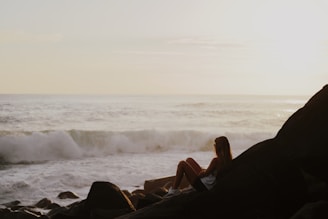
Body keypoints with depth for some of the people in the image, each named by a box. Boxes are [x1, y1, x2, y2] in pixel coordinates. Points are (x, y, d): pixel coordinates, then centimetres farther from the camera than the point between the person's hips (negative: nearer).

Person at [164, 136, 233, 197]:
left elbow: (206, 173, -17)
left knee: (182, 164, -4)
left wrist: (203, 171, 3)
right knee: (189, 160, 20)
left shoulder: (216, 160, -27)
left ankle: (174, 191, 0)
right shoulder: (228, 160, -3)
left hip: (203, 186, -9)